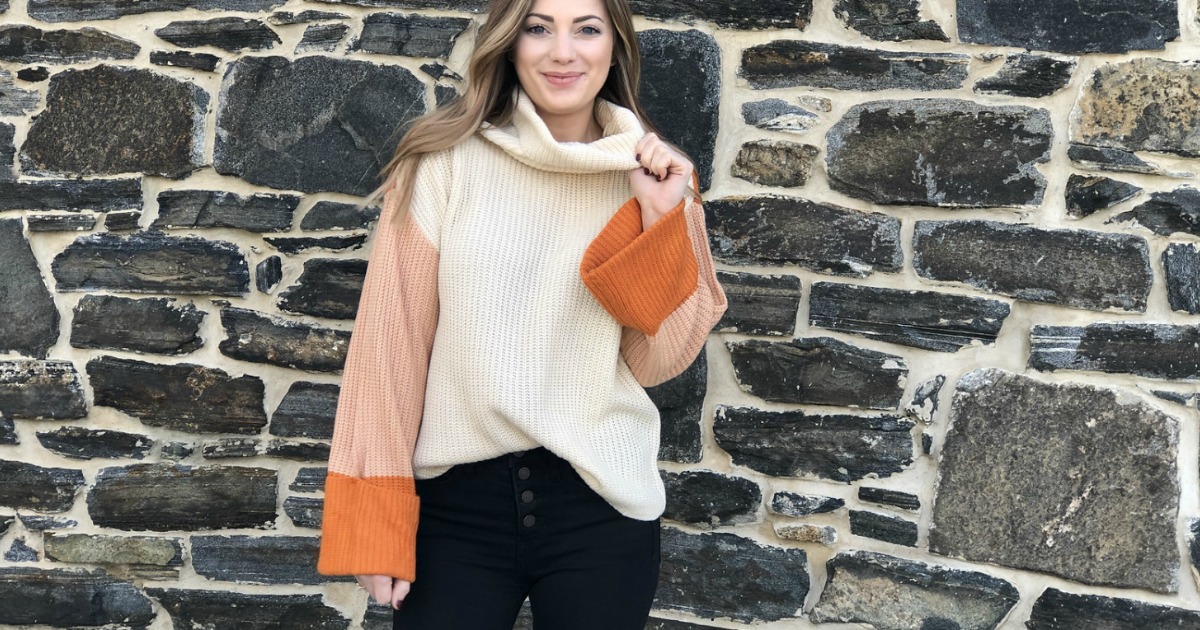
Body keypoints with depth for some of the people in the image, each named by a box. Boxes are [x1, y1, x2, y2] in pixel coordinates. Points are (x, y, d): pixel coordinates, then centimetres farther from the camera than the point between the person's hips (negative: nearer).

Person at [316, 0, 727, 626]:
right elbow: (390, 340, -5)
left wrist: (660, 222, -12)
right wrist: (375, 519, -7)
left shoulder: (654, 177, 3)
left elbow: (659, 361, 0)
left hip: (599, 507, 2)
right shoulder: (443, 163, -5)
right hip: (453, 504, -2)